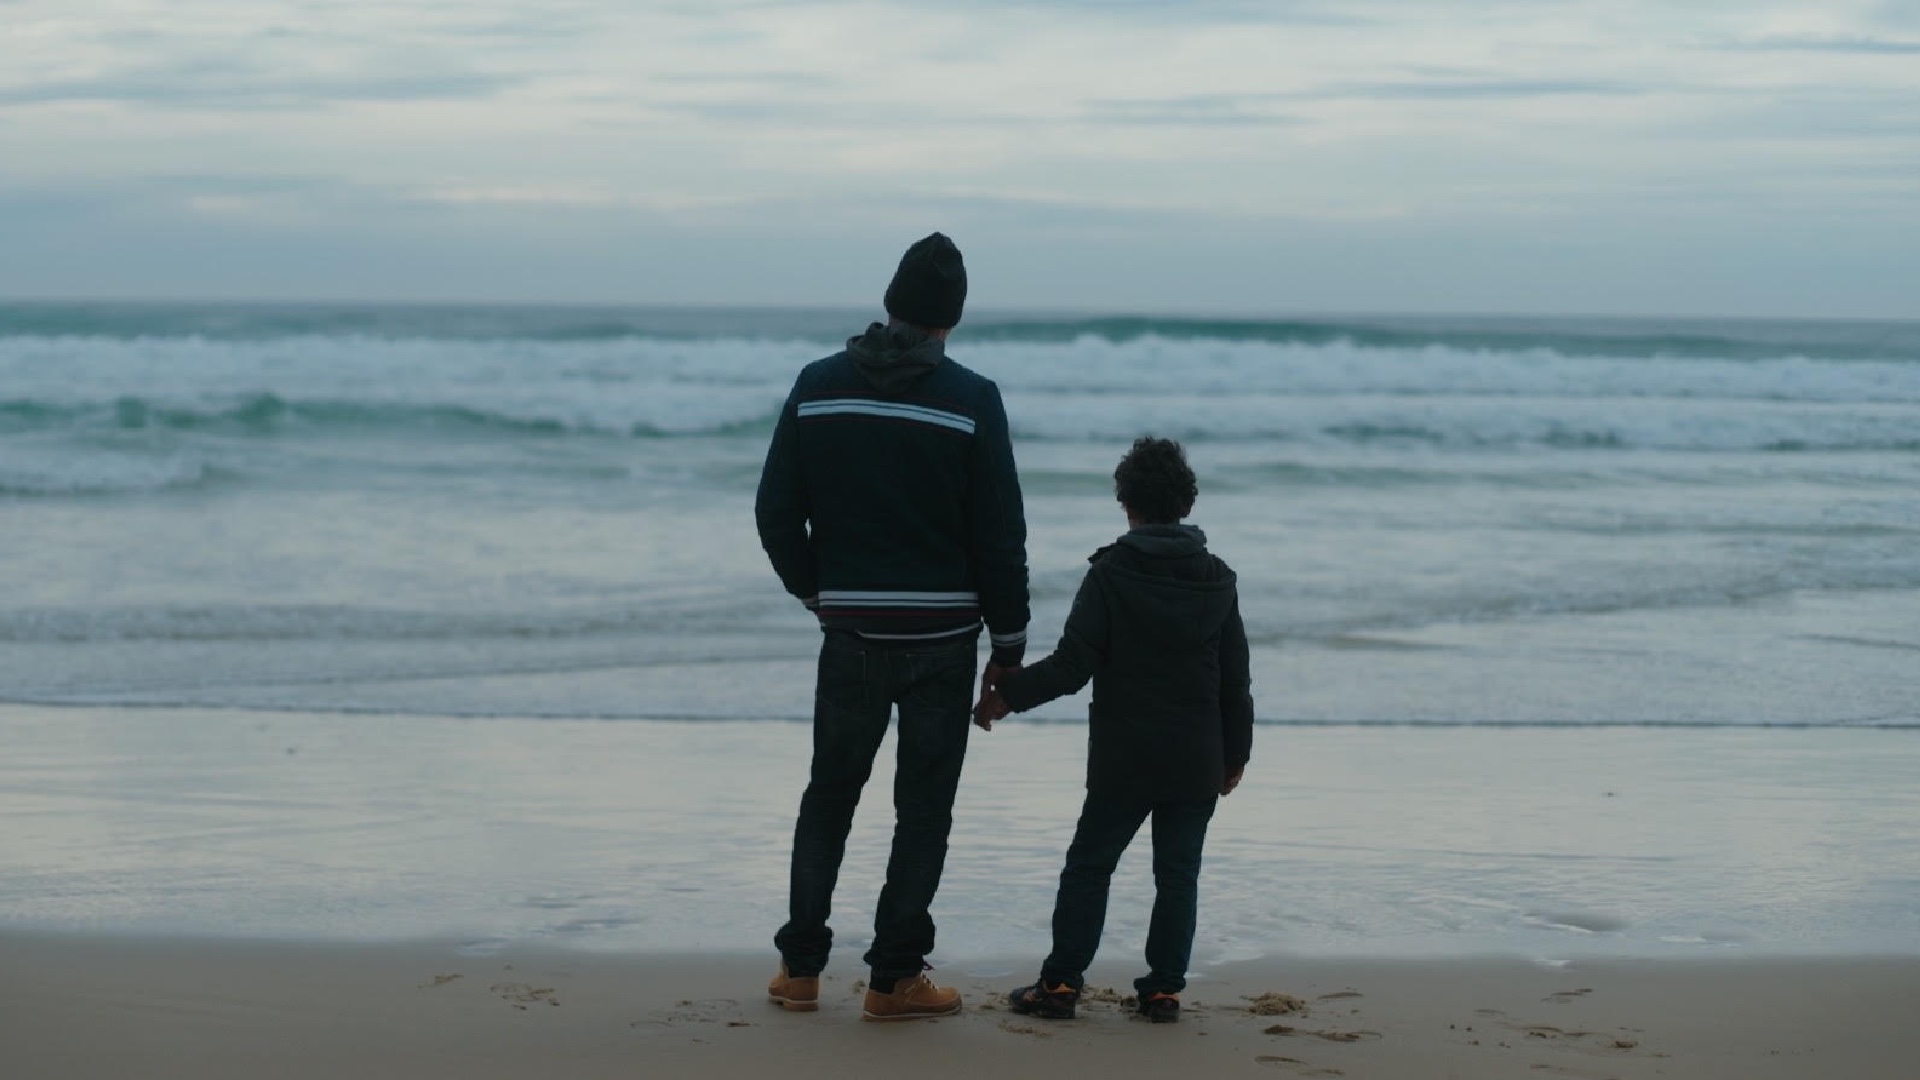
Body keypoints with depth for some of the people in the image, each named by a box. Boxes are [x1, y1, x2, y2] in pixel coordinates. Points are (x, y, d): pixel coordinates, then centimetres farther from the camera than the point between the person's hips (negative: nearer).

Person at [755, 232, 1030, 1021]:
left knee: (829, 793, 16)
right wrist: (1010, 639, 1)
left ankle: (800, 966, 15)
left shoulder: (818, 386, 0)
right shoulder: (970, 400, -8)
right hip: (943, 632, -2)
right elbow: (1000, 534, -8)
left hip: (851, 629, 2)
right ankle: (894, 978, 7)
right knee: (923, 806, 7)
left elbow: (776, 511, 2)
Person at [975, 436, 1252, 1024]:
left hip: (1122, 761, -2)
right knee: (1178, 873, 8)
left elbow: (1072, 666, -12)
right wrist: (1236, 753, 18)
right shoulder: (1217, 580, 3)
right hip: (1197, 765, 3)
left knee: (1088, 865, 6)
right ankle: (1164, 987, 8)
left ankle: (1061, 982, 4)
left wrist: (1007, 694, 0)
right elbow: (1236, 682, 7)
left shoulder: (1110, 574, -7)